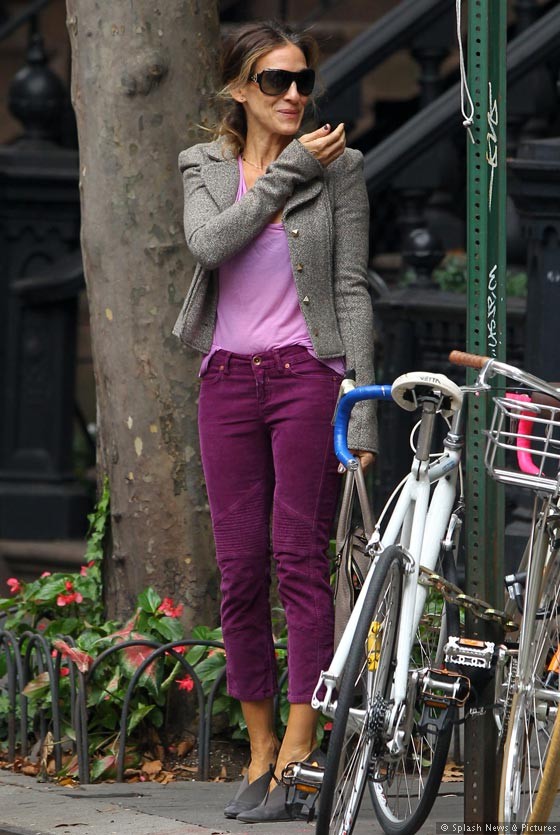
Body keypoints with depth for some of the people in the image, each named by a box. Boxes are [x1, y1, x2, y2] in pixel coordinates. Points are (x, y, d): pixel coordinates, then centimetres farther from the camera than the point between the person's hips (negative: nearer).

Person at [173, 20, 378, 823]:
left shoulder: (338, 168, 2)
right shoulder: (205, 168, 10)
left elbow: (351, 290, -1)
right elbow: (211, 243, -10)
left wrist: (362, 408, -7)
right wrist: (289, 171, -11)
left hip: (308, 374, -3)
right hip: (228, 381, 3)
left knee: (300, 559, -10)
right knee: (240, 569, 2)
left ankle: (300, 750, -9)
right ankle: (260, 753, 9)